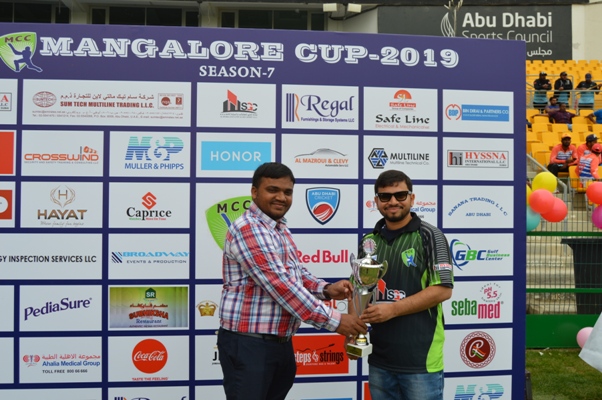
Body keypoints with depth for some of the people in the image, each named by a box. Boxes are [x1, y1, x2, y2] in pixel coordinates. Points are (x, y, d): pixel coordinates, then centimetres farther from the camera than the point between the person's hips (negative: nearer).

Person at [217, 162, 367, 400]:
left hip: (281, 343, 9)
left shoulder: (280, 229, 12)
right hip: (248, 344, -9)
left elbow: (296, 274, 19)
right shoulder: (247, 230, -19)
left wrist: (326, 289, -2)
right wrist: (334, 320, -23)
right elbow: (282, 286, -25)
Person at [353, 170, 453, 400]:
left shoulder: (429, 236, -6)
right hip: (379, 359, 5)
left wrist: (393, 309, -19)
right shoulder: (369, 241, 9)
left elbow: (443, 289, -13)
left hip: (421, 360, -5)